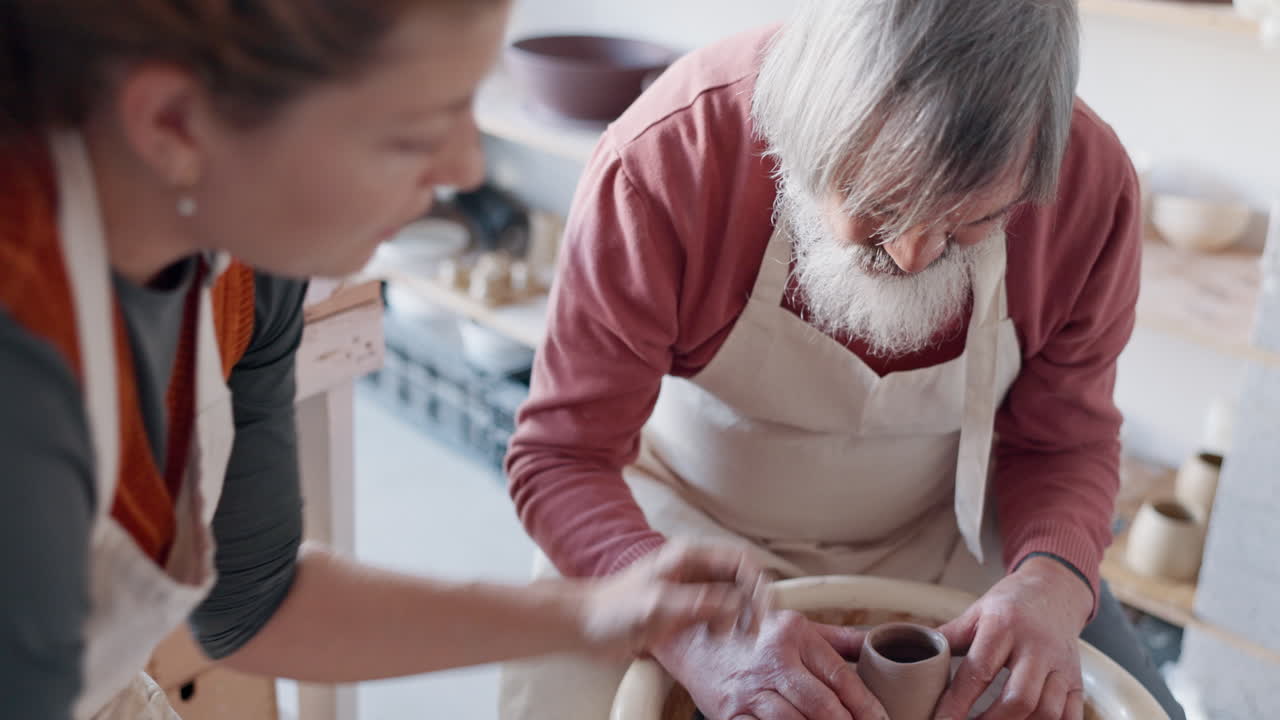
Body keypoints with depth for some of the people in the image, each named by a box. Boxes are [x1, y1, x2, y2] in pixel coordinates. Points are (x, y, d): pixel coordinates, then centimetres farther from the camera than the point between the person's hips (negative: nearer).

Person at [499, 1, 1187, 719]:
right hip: (689, 522, -1)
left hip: (939, 531, 2)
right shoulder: (665, 156, -31)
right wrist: (696, 631, -42)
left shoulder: (1092, 179, -21)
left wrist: (1052, 583, -28)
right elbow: (561, 457, -25)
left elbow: (1066, 441, -7)